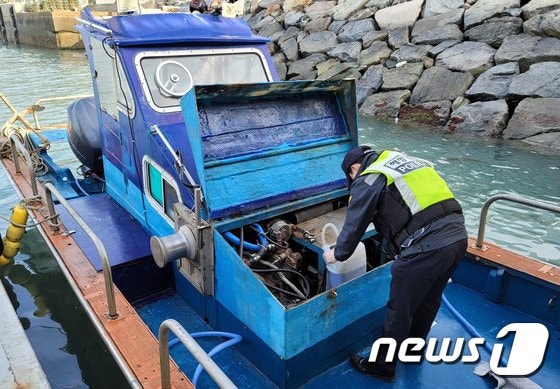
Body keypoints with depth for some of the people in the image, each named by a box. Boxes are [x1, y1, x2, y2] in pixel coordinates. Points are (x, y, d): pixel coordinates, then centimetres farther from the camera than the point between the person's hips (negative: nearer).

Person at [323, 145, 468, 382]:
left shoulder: (368, 179, 1)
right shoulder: (404, 160, 24)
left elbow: (354, 225, 5)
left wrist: (337, 254, 23)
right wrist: (402, 251, 36)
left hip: (427, 245, -8)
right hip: (458, 234, 9)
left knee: (399, 309, 10)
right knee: (428, 300, 27)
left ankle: (383, 366, 29)